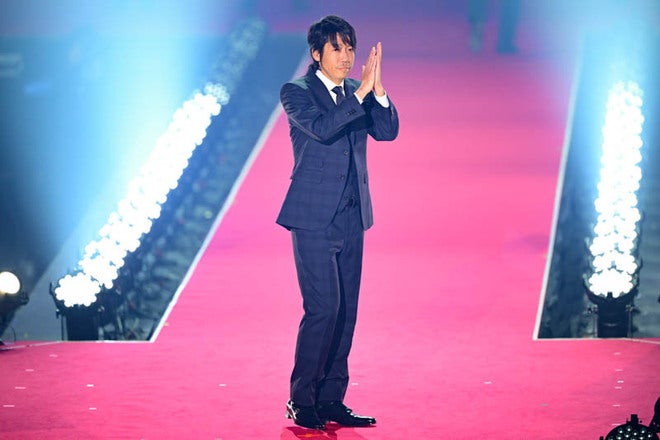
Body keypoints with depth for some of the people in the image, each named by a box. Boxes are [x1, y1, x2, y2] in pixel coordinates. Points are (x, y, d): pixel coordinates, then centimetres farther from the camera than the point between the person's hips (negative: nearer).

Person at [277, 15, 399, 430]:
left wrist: (377, 89, -14)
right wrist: (361, 92, -24)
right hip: (315, 218, -6)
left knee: (346, 311, 6)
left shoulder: (356, 92, 12)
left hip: (351, 218, 6)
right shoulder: (296, 92, -4)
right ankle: (301, 401, -3)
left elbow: (387, 130, -1)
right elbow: (321, 128, -22)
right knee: (323, 307, -12)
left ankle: (331, 399, 12)